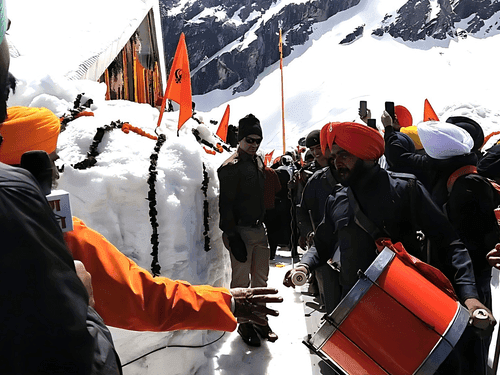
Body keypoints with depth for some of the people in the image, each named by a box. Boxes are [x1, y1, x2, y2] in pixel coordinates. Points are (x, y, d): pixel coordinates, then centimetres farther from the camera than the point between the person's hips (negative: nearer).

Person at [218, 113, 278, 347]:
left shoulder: (258, 162, 12)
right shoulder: (231, 167, -12)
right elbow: (226, 204, -15)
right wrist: (233, 237, -18)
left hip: (259, 229, 8)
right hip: (241, 232, -7)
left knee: (261, 278, 15)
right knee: (241, 281, 4)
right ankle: (245, 324, 19)